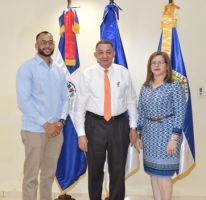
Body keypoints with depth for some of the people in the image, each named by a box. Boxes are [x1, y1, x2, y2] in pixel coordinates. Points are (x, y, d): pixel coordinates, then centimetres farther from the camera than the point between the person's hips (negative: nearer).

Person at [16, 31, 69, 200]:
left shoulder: (59, 72, 10)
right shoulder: (27, 68, -6)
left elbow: (65, 99, 10)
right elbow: (23, 101, -13)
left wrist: (61, 122, -7)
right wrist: (45, 124, -15)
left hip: (56, 130, 5)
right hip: (34, 130, -5)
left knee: (50, 173, 16)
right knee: (31, 175, 3)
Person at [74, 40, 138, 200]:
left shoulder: (123, 73, 0)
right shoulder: (87, 75, -4)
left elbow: (131, 101, 4)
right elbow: (80, 105, -4)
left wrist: (133, 127, 2)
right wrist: (81, 133, -8)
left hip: (119, 124, 1)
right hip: (95, 125, 0)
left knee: (118, 170, 11)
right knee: (95, 170, 14)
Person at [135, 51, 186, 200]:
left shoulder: (175, 86, -7)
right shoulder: (145, 87, 9)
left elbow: (180, 113, -11)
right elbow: (140, 112, 11)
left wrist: (174, 138, -17)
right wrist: (138, 135, 7)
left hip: (167, 132, -5)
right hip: (149, 134, 6)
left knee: (163, 173, -2)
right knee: (153, 173, 11)